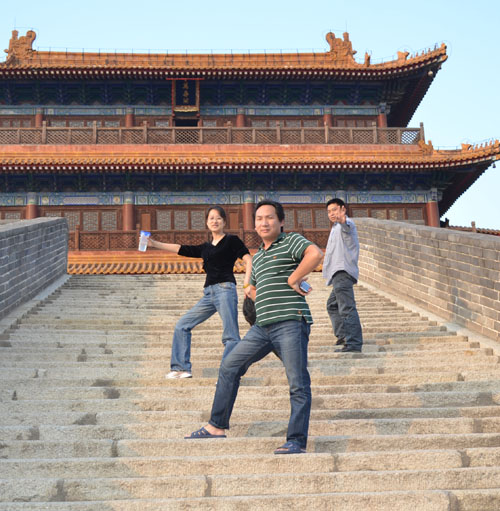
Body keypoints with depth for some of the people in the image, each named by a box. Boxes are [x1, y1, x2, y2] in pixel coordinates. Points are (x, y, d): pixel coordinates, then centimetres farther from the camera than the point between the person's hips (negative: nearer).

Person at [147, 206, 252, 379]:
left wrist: (247, 284, -17)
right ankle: (182, 368, 10)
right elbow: (180, 249, 21)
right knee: (182, 326, 8)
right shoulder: (205, 248, 21)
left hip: (225, 288, -7)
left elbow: (248, 260, -4)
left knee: (230, 336, -12)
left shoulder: (231, 240, 5)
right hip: (209, 293, 7)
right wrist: (153, 244, 18)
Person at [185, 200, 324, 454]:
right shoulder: (258, 257, 22)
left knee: (298, 384, -6)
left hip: (291, 322, -8)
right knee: (229, 366, 10)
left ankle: (297, 441, 0)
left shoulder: (292, 242, 0)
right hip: (263, 326, 8)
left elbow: (316, 254, -22)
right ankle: (217, 427, 18)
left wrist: (293, 280, -15)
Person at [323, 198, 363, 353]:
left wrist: (342, 221, -55)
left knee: (347, 307, -19)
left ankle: (354, 343, -26)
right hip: (339, 273, 11)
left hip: (342, 272, -11)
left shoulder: (347, 224, -6)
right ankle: (343, 335, 32)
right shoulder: (337, 228, 26)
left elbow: (347, 227, -32)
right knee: (332, 305, 25)